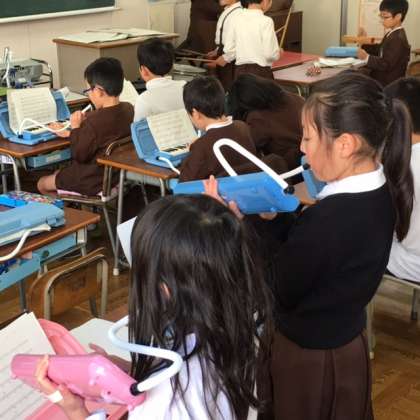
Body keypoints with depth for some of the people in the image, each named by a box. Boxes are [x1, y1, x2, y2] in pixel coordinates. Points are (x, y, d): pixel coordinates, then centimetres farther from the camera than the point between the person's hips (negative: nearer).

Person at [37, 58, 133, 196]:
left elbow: (79, 156, -16)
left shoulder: (95, 120, -31)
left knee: (42, 184, 13)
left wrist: (75, 128, -7)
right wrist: (69, 133, 12)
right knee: (58, 173, 28)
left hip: (94, 182, -8)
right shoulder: (128, 109, -6)